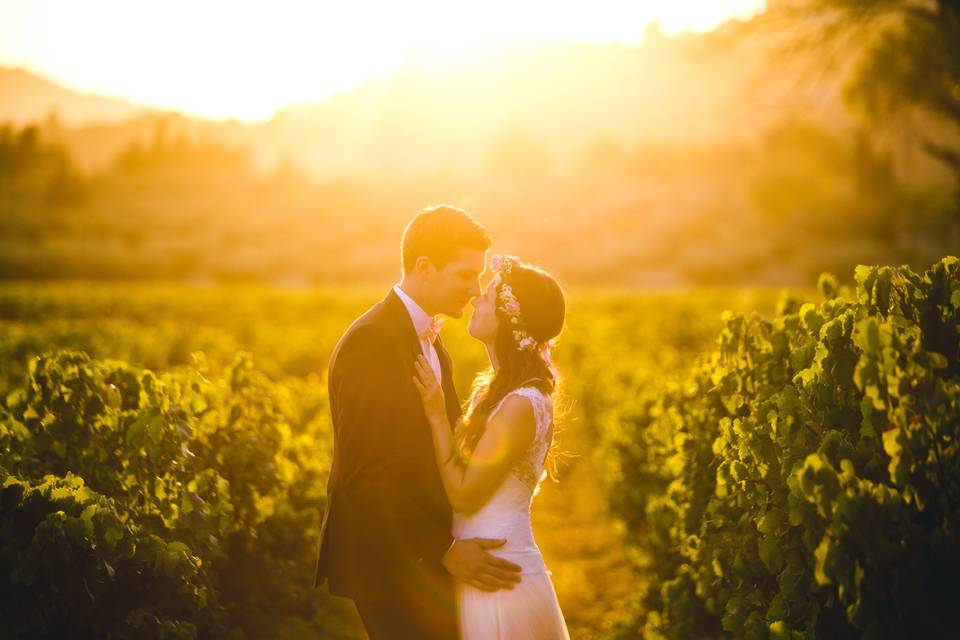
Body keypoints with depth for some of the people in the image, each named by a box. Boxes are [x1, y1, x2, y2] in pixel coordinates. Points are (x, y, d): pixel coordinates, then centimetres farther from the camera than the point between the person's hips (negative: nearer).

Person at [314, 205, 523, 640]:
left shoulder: (429, 341, 11)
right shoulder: (371, 342, -19)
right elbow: (363, 472, -22)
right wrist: (444, 549, -19)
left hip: (426, 553, 9)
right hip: (390, 560, -9)